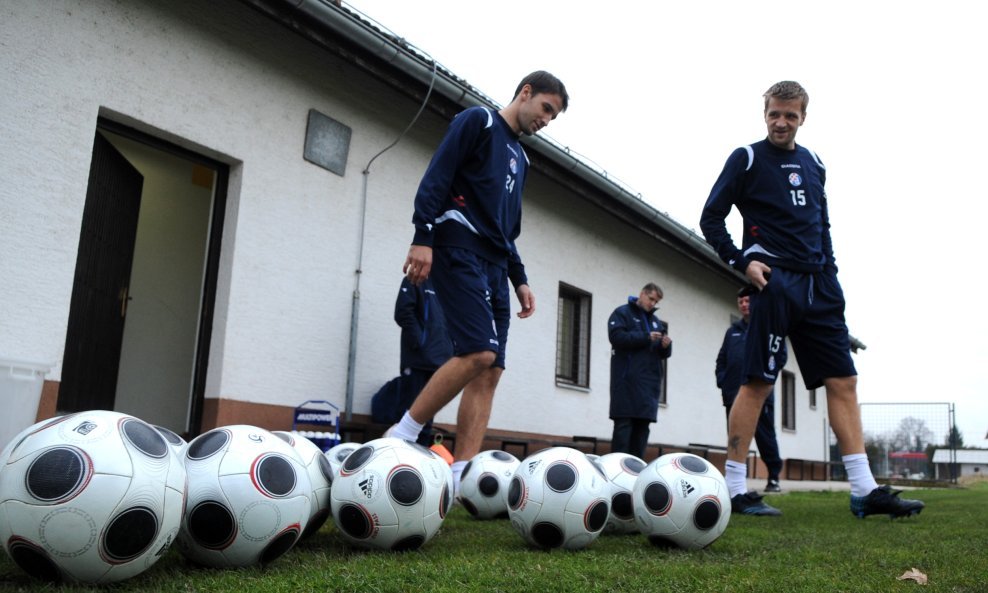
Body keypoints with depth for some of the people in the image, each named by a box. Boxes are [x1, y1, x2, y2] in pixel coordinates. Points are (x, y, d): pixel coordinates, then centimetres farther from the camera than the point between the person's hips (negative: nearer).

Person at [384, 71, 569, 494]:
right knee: (479, 352, -23)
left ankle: (460, 478, -4)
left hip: (493, 266, 8)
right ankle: (400, 437, -10)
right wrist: (423, 235, -20)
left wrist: (519, 279, 19)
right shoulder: (477, 121, 4)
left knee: (490, 371, -3)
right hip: (459, 249, -8)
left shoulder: (520, 157, 27)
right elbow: (436, 176, -8)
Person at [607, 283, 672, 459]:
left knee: (642, 425, 4)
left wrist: (666, 345, -3)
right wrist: (646, 338, -15)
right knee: (624, 425, -9)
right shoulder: (622, 313, 4)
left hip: (649, 381, 6)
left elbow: (663, 353, 20)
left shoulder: (656, 321, 23)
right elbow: (617, 337, -14)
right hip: (627, 380, -6)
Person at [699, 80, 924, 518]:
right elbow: (711, 220, -2)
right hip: (774, 283, -6)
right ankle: (734, 490, -1)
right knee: (757, 382, -7)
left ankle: (864, 491, 8)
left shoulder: (813, 164, 18)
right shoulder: (747, 159, 1)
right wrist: (742, 261, -13)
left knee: (843, 380, 3)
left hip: (816, 287, 6)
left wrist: (830, 278, 13)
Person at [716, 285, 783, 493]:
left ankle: (774, 478, 7)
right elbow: (721, 359, 18)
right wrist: (722, 381, 3)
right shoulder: (732, 331, 18)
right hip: (734, 394, 4)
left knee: (765, 436, 0)